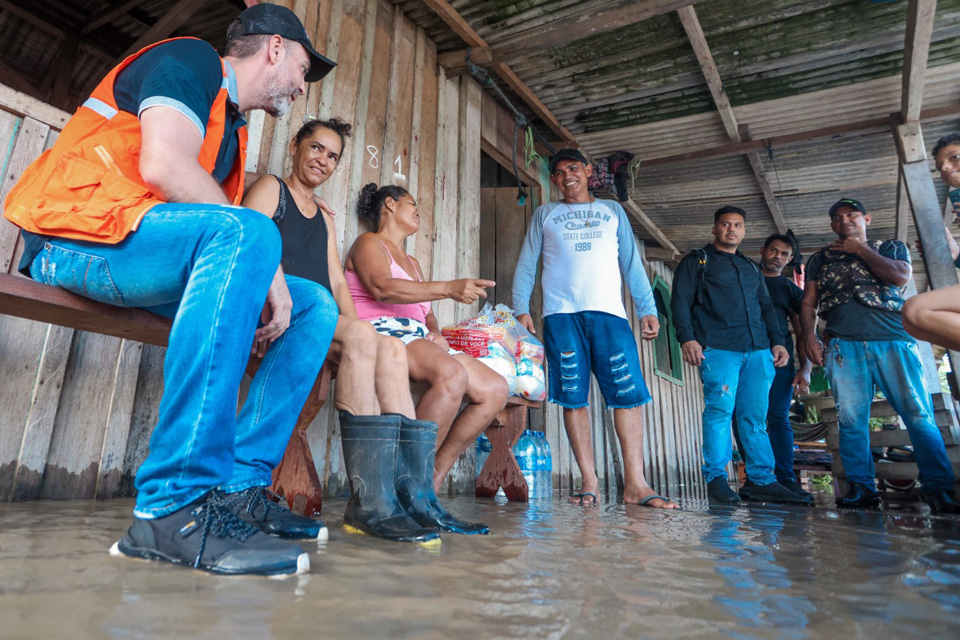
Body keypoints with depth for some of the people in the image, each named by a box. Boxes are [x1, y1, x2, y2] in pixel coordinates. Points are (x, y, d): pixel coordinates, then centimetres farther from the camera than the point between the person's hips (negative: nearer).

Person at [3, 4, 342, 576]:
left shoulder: (232, 127, 25)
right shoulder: (190, 59, 1)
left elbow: (225, 227, 12)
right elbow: (163, 165, -19)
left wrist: (268, 276, -8)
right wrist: (259, 257, -16)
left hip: (159, 266, 8)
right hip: (73, 236, -8)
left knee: (316, 306, -1)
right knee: (247, 232, -36)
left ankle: (238, 485, -10)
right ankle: (174, 505, -37)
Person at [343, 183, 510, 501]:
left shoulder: (412, 263, 33)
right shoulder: (368, 243, 9)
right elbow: (382, 287, -13)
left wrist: (436, 333, -1)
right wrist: (449, 288, -24)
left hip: (418, 338, 8)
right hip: (381, 332, -8)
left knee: (495, 388, -9)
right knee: (451, 374, -36)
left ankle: (435, 477, -6)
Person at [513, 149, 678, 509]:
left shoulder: (613, 211, 22)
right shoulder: (545, 214, 19)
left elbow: (632, 263, 17)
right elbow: (526, 265, 13)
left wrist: (647, 309, 6)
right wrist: (521, 309, -1)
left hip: (609, 312, 1)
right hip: (561, 314, 0)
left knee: (629, 393, -8)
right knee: (573, 398, -4)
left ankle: (634, 484, -4)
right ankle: (590, 482, 3)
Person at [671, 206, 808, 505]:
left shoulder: (751, 268, 28)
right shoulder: (696, 261, 10)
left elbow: (767, 308, 29)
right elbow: (680, 301, -1)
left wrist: (778, 340, 15)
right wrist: (687, 338, -13)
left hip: (758, 350, 6)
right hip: (718, 349, -5)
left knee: (756, 416, 4)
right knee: (720, 410, -10)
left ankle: (761, 480, 10)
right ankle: (716, 479, -3)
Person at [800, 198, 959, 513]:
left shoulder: (891, 248, 20)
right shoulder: (819, 259, 22)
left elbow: (900, 277, -2)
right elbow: (808, 303, 14)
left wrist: (861, 250, 6)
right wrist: (809, 337, -1)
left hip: (893, 339, 0)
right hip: (843, 344, 1)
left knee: (919, 414, -7)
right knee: (851, 419, -4)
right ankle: (861, 487, 0)